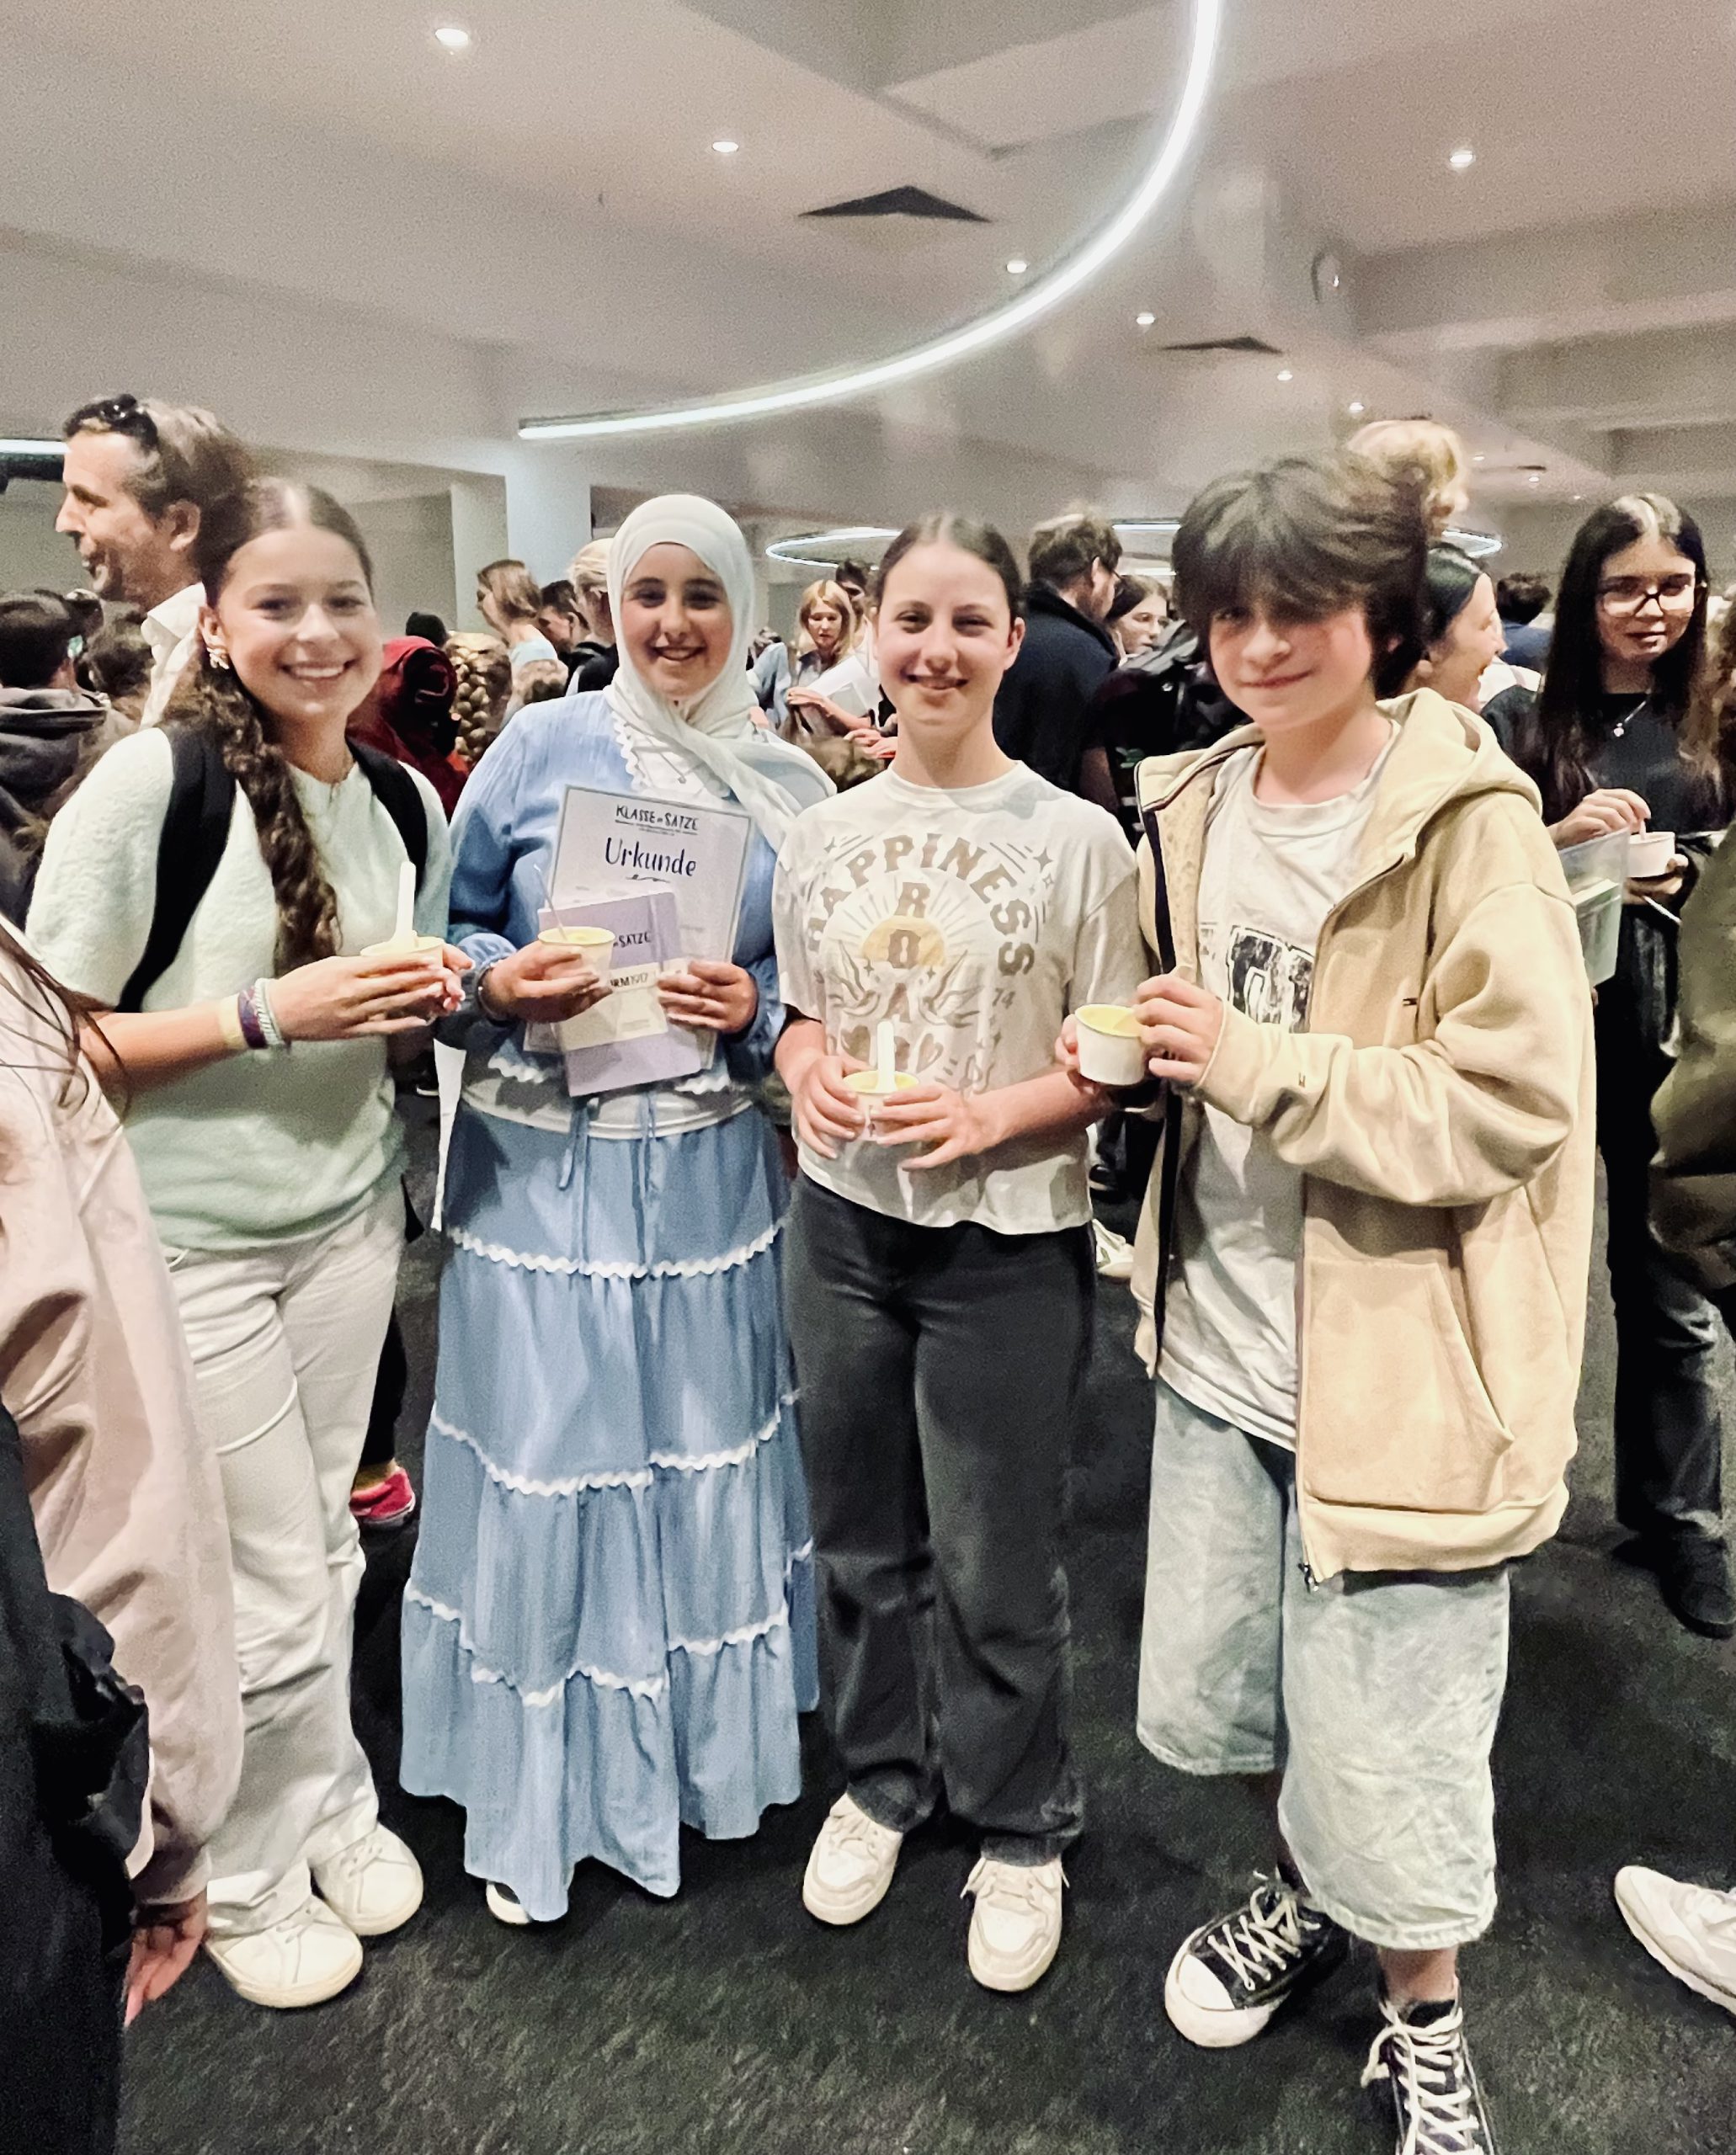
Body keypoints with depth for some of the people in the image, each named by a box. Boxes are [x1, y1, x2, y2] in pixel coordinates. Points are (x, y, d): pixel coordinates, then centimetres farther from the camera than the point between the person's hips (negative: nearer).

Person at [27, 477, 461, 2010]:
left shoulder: (406, 803, 4)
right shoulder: (153, 779, -15)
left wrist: (426, 1004, -7)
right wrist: (267, 1013, -24)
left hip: (348, 1214, 5)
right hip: (185, 1238, -5)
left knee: (322, 1544, 16)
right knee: (271, 1582, 6)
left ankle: (321, 1812, 40)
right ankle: (253, 1876, 34)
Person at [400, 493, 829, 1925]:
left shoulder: (789, 786, 5)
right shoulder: (540, 750, -1)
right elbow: (449, 928, 4)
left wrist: (755, 1010, -11)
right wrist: (499, 984, -16)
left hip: (710, 1174, 2)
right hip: (542, 1166, -2)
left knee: (703, 1454, 13)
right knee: (544, 1464, 4)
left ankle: (698, 1749, 38)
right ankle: (537, 1794, 26)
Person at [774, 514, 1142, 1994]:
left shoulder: (1077, 839, -8)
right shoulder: (825, 833, 4)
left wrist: (992, 1116, -22)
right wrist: (808, 1075, -8)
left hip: (1008, 1242, -4)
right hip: (843, 1224, 4)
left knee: (995, 1565, 8)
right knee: (863, 1537, 19)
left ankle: (1020, 1827, 34)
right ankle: (882, 1777, 43)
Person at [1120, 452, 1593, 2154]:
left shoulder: (1468, 823, -13)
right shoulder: (1188, 809, 6)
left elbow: (1512, 1107, -20)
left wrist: (1255, 1061, -24)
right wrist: (1147, 1051, 2)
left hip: (1394, 1362, -6)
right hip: (1221, 1345, 6)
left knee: (1382, 1752, 8)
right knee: (1203, 1700, 20)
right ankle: (1305, 1888, 51)